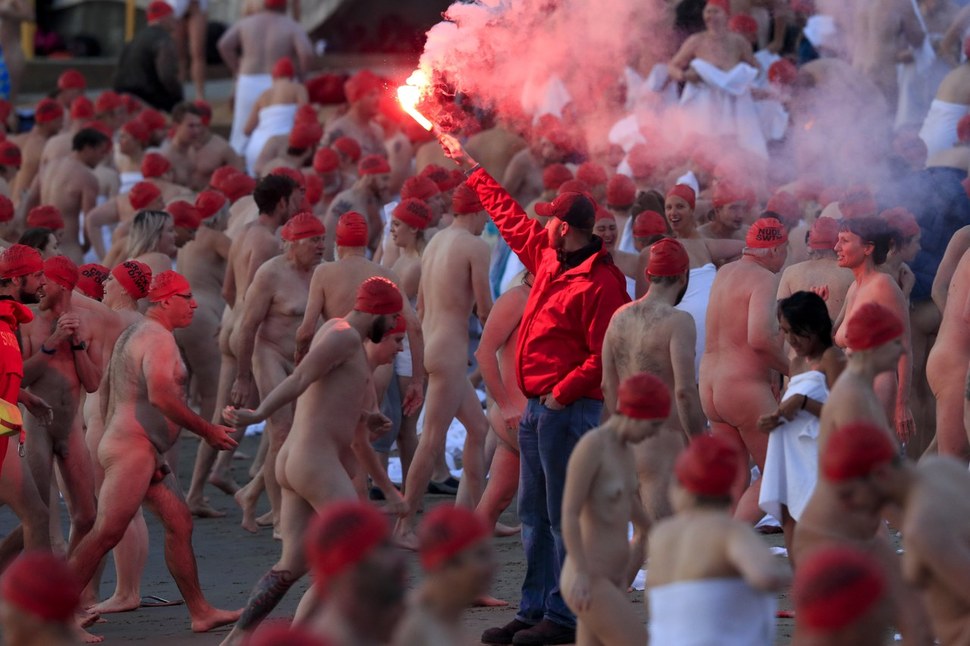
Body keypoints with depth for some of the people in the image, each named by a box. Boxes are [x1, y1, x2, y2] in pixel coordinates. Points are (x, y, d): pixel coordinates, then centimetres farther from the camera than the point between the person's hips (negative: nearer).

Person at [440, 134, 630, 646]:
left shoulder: (602, 282, -16)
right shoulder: (549, 258, 11)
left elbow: (605, 357, -19)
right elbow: (511, 219, 25)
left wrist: (561, 394, -18)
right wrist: (470, 168, 31)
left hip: (567, 409, -9)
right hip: (536, 407, 9)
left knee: (563, 517, -5)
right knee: (533, 515, 12)